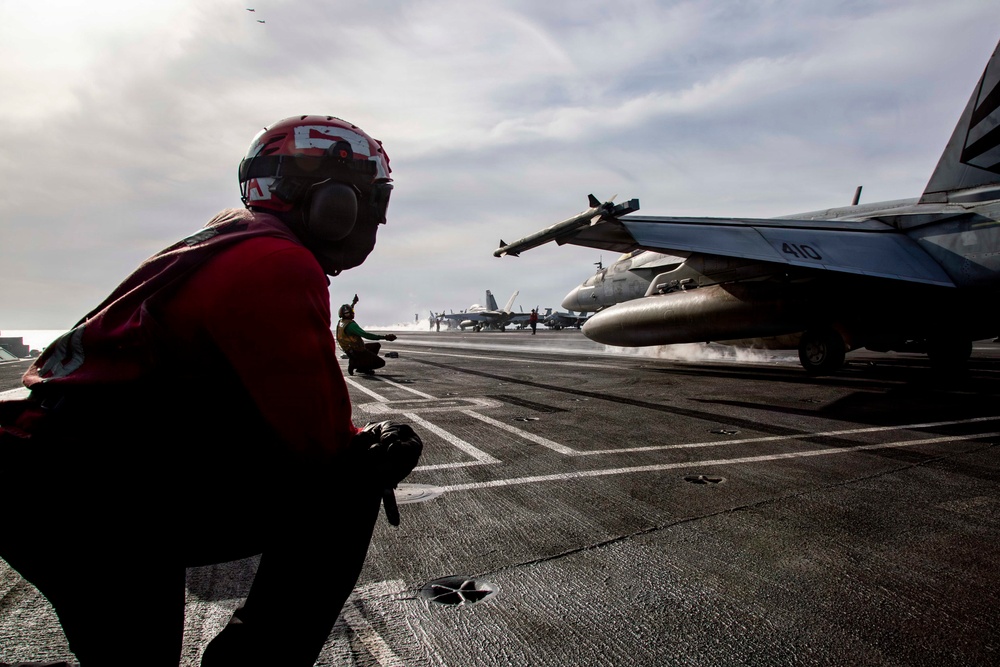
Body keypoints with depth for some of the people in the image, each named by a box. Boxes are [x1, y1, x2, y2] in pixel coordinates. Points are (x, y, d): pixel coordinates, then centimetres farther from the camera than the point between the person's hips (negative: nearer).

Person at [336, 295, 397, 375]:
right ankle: (355, 364, -7)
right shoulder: (351, 325, -24)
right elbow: (366, 335, -34)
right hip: (357, 352, -10)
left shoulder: (340, 322, 5)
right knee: (381, 362, -7)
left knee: (377, 345, 24)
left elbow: (347, 312, 29)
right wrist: (384, 337, -37)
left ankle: (362, 366, 14)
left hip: (351, 351, 10)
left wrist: (354, 303, 44)